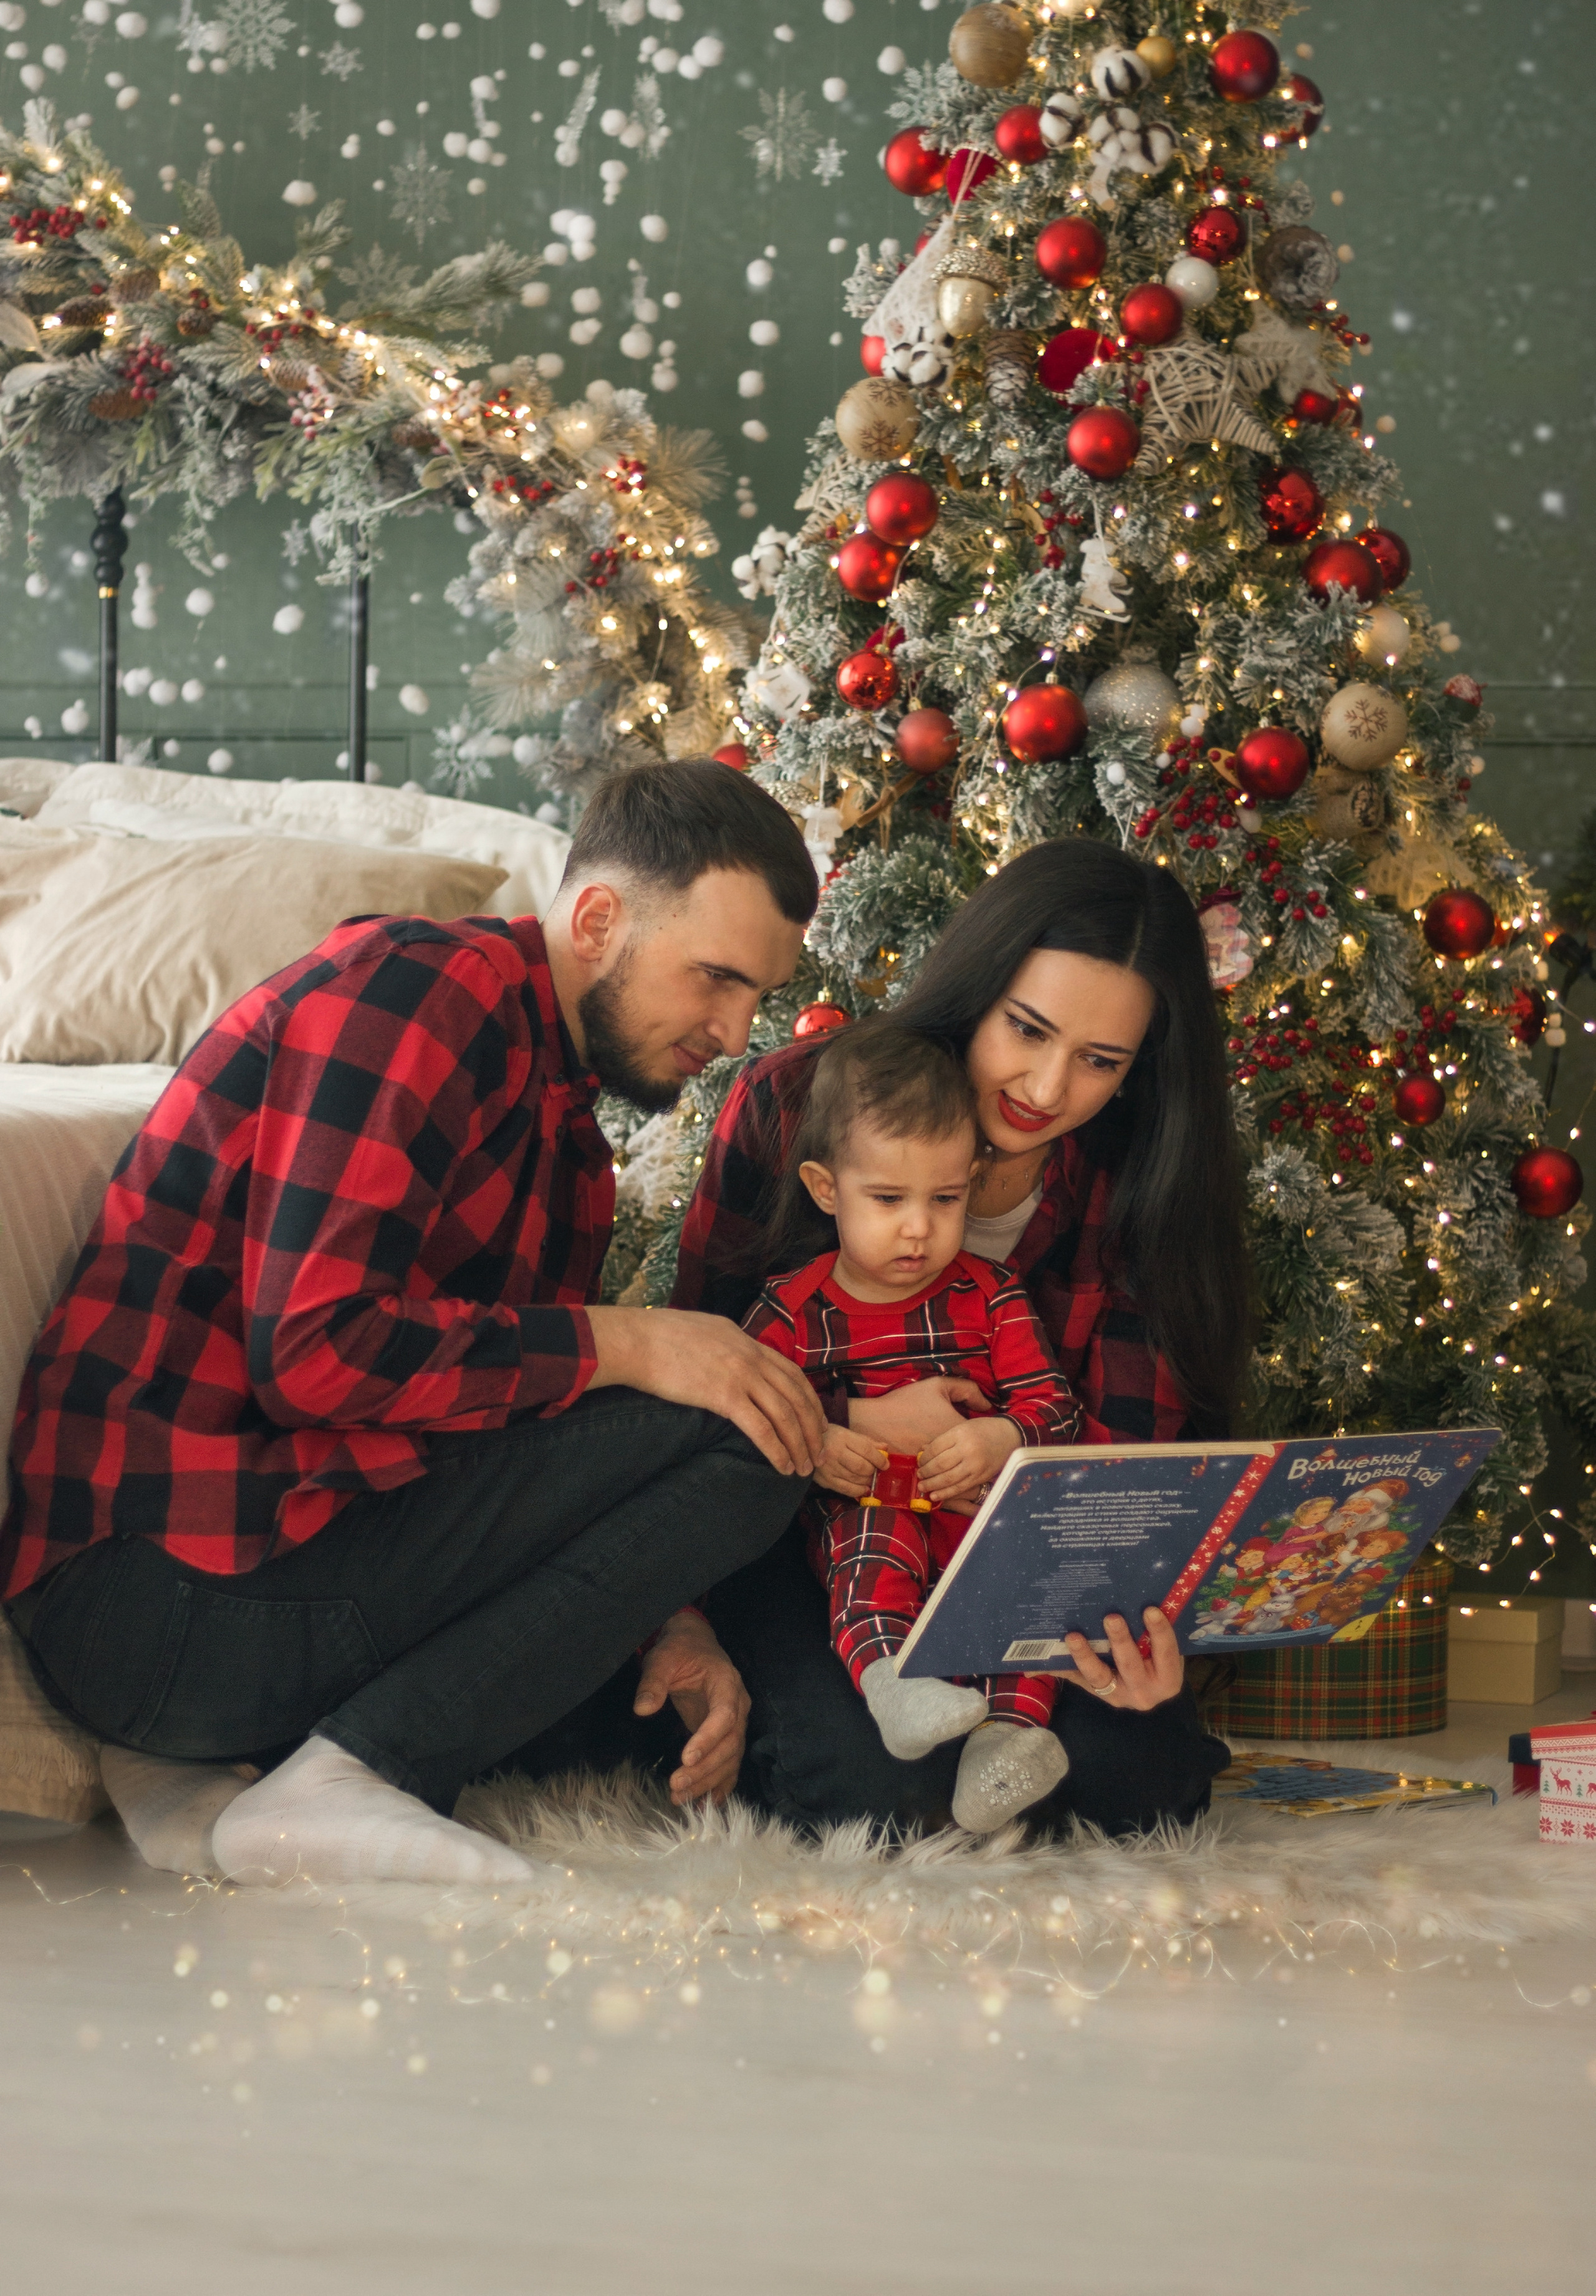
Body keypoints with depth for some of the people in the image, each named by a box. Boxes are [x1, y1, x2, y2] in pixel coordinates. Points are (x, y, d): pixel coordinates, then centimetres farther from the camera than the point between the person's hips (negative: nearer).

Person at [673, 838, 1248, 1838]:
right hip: (802, 1527, -3)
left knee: (1144, 1777, -22)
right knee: (883, 1786, -31)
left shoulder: (1131, 1190, -8)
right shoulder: (791, 1105, -13)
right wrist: (850, 1422, -27)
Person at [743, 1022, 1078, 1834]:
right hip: (857, 1515, -1)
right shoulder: (791, 1312, 5)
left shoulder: (989, 1296, 11)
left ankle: (1009, 1726, -45)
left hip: (980, 1507, 1)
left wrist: (1003, 1441, -20)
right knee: (876, 1528, -35)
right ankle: (886, 1676, -57)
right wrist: (810, 1451, -21)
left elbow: (1054, 1407, 3)